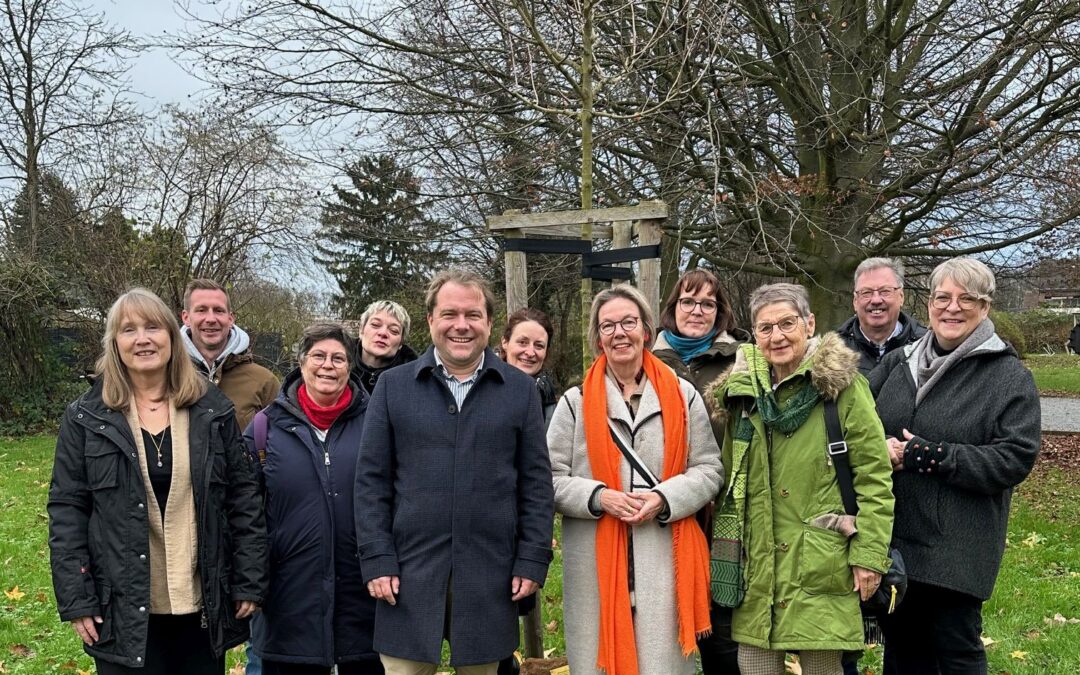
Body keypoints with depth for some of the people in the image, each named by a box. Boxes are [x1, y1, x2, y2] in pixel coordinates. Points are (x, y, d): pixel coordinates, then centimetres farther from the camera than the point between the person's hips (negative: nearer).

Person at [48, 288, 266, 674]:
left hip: (203, 604, 1)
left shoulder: (212, 410, 2)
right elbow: (67, 508, 0)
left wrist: (249, 582, -1)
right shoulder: (86, 418, 0)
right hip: (124, 607, -1)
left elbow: (244, 498, 3)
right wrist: (75, 598, -6)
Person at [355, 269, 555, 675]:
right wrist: (377, 559, -4)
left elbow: (536, 484, 5)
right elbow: (372, 482, 3)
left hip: (490, 577, 1)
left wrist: (532, 561, -1)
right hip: (410, 575, 0)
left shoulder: (521, 389, 5)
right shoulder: (392, 386, 4)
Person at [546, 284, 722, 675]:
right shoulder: (575, 402, 4)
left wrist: (663, 498, -11)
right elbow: (551, 478, 3)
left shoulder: (682, 396, 6)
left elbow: (709, 470, 6)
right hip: (595, 565, 0)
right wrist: (599, 497, -13)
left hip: (665, 561, 1)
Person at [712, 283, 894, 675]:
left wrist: (870, 553, -12)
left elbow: (874, 476, -8)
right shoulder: (745, 390, 8)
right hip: (757, 567, 5)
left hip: (820, 567, -4)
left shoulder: (841, 386, -6)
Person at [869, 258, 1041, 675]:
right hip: (891, 539, 5)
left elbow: (1015, 459, -14)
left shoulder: (1010, 377, -5)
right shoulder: (899, 363, 9)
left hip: (957, 550, -5)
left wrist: (927, 456, -19)